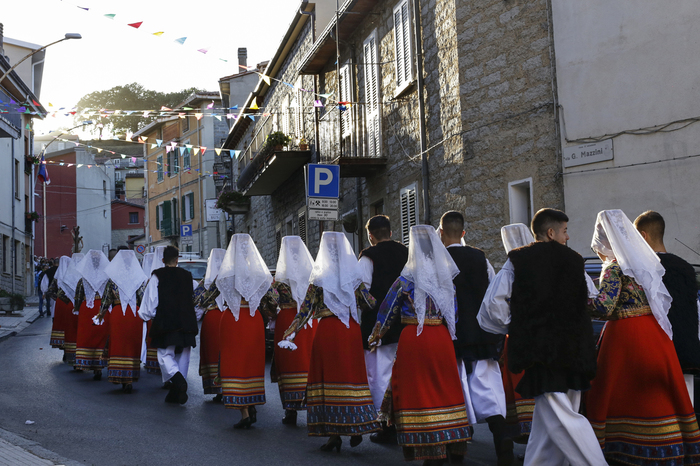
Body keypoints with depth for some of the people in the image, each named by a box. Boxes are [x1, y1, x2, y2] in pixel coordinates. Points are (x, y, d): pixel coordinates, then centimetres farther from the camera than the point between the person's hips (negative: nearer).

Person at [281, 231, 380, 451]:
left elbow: (305, 309, -1)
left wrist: (290, 333, 3)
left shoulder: (319, 278, 0)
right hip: (352, 330, 2)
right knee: (351, 375, 9)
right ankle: (355, 427, 8)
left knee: (329, 378, 3)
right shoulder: (354, 276, 5)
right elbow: (369, 304, 6)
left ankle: (334, 434, 3)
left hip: (327, 330, -2)